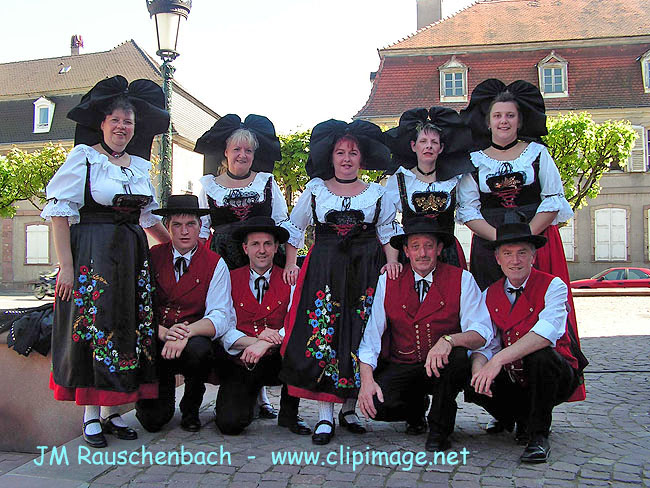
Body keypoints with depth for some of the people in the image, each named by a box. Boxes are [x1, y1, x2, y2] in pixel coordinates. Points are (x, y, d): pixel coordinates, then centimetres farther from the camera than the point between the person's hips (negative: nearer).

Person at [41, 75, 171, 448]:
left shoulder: (140, 165, 14)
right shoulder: (83, 158, -2)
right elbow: (60, 212, -7)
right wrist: (66, 265, -14)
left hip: (133, 257, 5)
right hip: (91, 255, -5)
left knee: (127, 329, 6)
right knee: (91, 328, -2)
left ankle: (112, 411, 19)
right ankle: (91, 416, 10)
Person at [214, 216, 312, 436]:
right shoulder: (230, 279, 3)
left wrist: (266, 343, -27)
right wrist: (256, 336, -22)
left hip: (277, 361, 0)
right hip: (240, 363, 0)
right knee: (230, 423, -21)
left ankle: (289, 413, -5)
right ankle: (250, 397, 18)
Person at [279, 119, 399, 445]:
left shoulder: (376, 193, 10)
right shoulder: (315, 189, 9)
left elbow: (389, 232, 14)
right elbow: (294, 227, 14)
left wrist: (392, 260, -3)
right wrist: (290, 264, 4)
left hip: (365, 271, 1)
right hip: (323, 270, 0)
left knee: (358, 337, -1)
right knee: (320, 335, -9)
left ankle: (349, 408, 13)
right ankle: (325, 416, -2)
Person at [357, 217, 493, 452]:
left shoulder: (462, 280, -3)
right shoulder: (387, 282, 2)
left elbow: (482, 331, -12)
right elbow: (371, 333, -2)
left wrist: (448, 340, -33)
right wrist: (367, 379, -15)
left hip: (442, 368, -1)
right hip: (400, 368, 1)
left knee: (458, 357, -34)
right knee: (376, 404, -26)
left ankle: (439, 430, -7)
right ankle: (414, 410, 13)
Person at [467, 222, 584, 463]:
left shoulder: (553, 286, -12)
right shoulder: (491, 294, 3)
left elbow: (546, 332, -30)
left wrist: (499, 359, -39)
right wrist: (479, 366, -28)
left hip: (557, 376, -4)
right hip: (513, 379, 4)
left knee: (541, 356, -35)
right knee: (475, 387, -23)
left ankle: (539, 436, -14)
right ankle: (524, 421, 8)